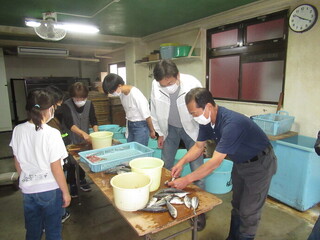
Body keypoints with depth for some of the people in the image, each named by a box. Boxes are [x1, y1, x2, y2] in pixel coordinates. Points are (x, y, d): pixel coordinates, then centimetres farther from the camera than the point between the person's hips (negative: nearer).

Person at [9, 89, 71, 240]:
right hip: (50, 189, -5)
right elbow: (56, 169, -18)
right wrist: (65, 192, -6)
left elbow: (17, 164, 4)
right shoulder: (52, 133, -22)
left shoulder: (18, 130, -6)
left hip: (28, 190, 5)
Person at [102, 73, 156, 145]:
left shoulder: (135, 94, -23)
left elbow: (146, 115, -16)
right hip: (130, 125, 7)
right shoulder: (122, 94, -1)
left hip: (141, 126, -7)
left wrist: (152, 131, -7)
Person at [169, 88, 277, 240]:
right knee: (236, 205, 19)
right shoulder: (207, 120, -12)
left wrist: (186, 180, -35)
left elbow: (216, 161, -38)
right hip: (240, 162, 8)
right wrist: (182, 162, -17)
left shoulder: (231, 123, -38)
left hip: (259, 163, -7)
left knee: (248, 212, 0)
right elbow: (198, 146, -1)